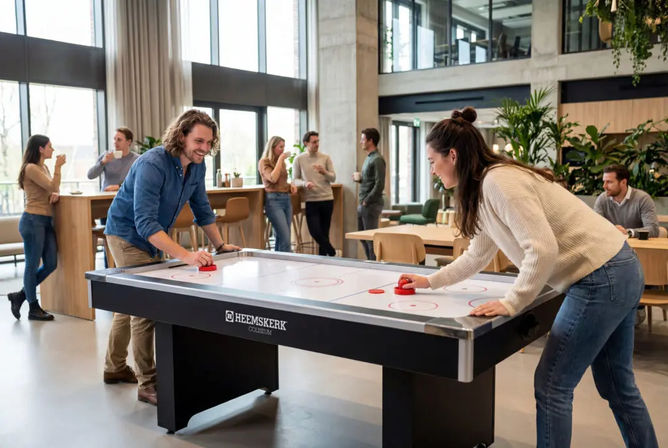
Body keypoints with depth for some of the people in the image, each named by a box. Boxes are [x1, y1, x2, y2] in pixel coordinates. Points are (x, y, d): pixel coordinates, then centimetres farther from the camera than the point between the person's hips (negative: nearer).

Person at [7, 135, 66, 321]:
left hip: (46, 221, 9)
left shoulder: (44, 167, 16)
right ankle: (34, 308, 10)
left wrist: (56, 193, 0)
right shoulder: (31, 168, -11)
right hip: (33, 220, -9)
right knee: (33, 265, 1)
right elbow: (52, 186, -16)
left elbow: (54, 188, 21)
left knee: (51, 264, 8)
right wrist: (58, 166, -13)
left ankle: (20, 296, 23)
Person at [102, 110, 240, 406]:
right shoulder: (152, 165, -31)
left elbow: (202, 209, 7)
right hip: (127, 235, -9)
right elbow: (145, 223, -39)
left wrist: (220, 245, 2)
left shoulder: (197, 166, -7)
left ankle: (115, 368, 36)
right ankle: (148, 384, -3)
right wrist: (185, 255, -48)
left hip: (151, 237, 9)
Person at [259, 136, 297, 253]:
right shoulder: (264, 162, -3)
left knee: (281, 238, 6)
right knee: (285, 239, -15)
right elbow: (273, 178, -19)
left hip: (287, 199, 7)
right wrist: (280, 159, -11)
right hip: (274, 200, -7)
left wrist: (291, 186, 8)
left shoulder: (282, 162, 17)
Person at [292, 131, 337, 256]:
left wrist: (324, 172, -18)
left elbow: (333, 178, 2)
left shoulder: (325, 158, 4)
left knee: (324, 231, 6)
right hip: (311, 200, -1)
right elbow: (295, 180, 4)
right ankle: (331, 251, 12)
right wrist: (305, 183, -17)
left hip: (327, 199, 1)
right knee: (315, 231, -10)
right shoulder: (299, 159, 2)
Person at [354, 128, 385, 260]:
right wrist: (359, 179, 7)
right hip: (363, 204, 10)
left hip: (371, 204, -10)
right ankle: (370, 261, 25)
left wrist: (367, 201, -16)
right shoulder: (369, 158, 17)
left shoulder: (377, 160, -13)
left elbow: (379, 185, -18)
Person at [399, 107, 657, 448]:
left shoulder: (499, 180, -18)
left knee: (551, 385, 0)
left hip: (601, 279, -10)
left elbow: (543, 250, -26)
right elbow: (477, 256, 23)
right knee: (616, 384, 20)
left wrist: (511, 303, -18)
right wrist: (430, 281, 25)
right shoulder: (484, 188, 11)